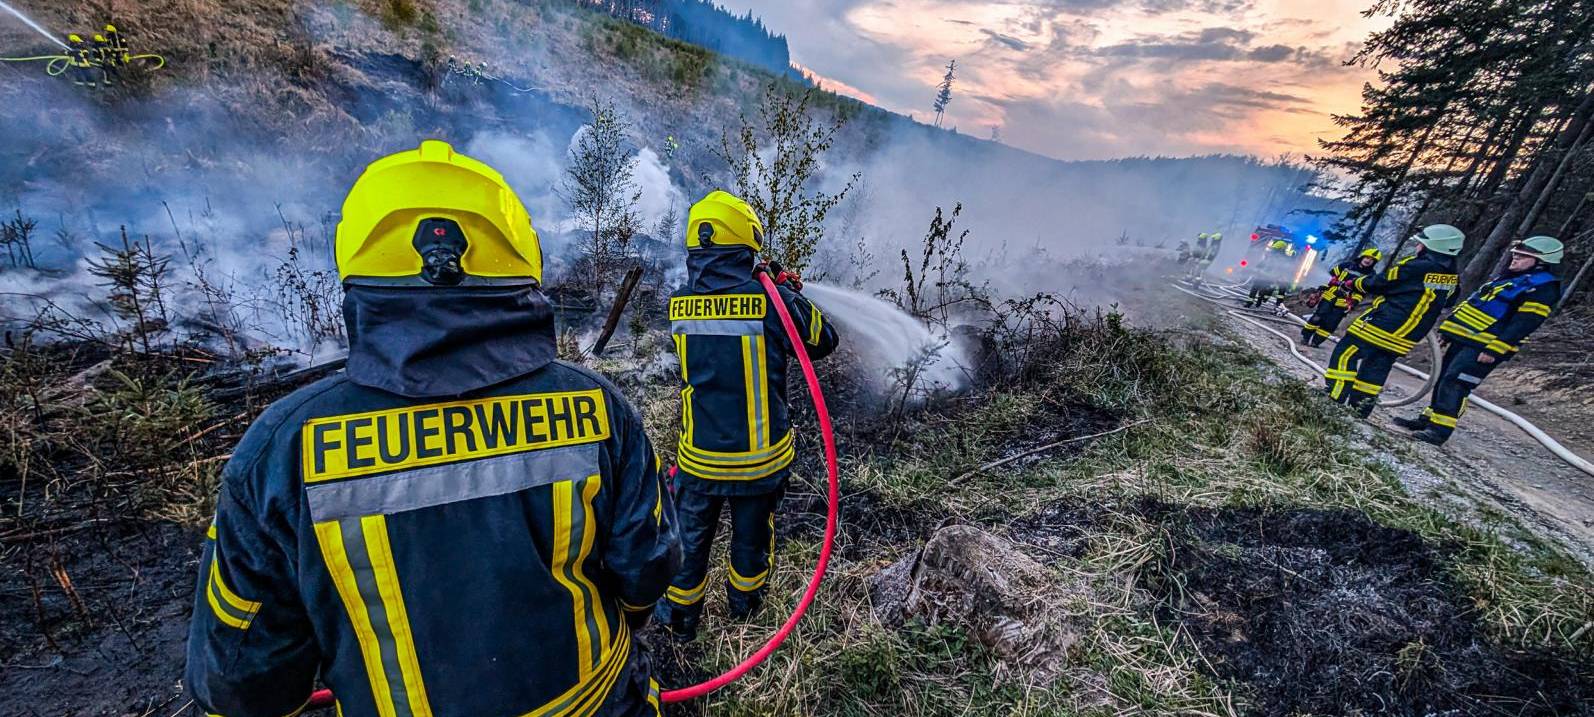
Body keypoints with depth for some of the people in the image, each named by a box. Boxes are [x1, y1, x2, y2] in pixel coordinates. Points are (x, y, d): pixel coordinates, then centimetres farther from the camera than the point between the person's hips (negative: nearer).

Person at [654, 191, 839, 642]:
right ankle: (744, 603, 48)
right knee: (752, 534, 23)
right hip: (761, 454, -1)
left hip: (699, 455, 2)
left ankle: (680, 617, 42)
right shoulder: (774, 300, -18)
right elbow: (823, 341, -2)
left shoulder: (679, 304, -8)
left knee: (690, 536, 22)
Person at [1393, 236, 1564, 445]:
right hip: (1464, 339, 9)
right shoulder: (1508, 277, 19)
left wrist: (1494, 350, -23)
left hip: (1483, 348, -9)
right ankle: (1428, 419, 18)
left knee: (1454, 384, -16)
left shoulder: (1543, 287, -9)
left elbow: (1526, 323, -17)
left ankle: (1440, 431, -16)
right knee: (1444, 380, 11)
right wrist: (1447, 329, 21)